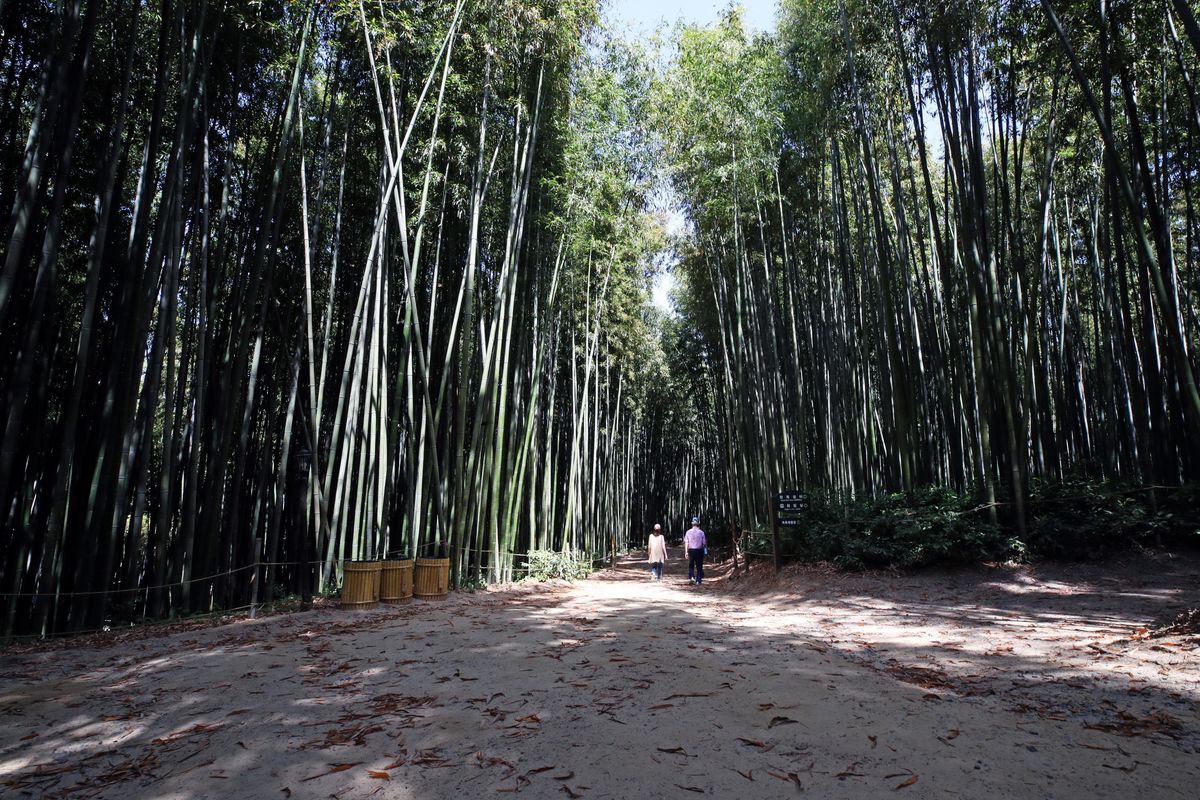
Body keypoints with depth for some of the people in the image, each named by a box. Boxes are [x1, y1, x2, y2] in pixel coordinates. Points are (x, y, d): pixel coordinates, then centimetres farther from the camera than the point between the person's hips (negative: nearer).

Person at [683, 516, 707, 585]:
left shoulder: (688, 532, -1)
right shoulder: (701, 532, -6)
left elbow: (686, 543, -3)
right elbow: (704, 543, -2)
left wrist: (686, 552, 1)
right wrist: (706, 549, 17)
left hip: (691, 550, 1)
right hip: (699, 550, -1)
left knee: (691, 565, 14)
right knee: (699, 566, 8)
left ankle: (691, 577, -5)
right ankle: (698, 580, 9)